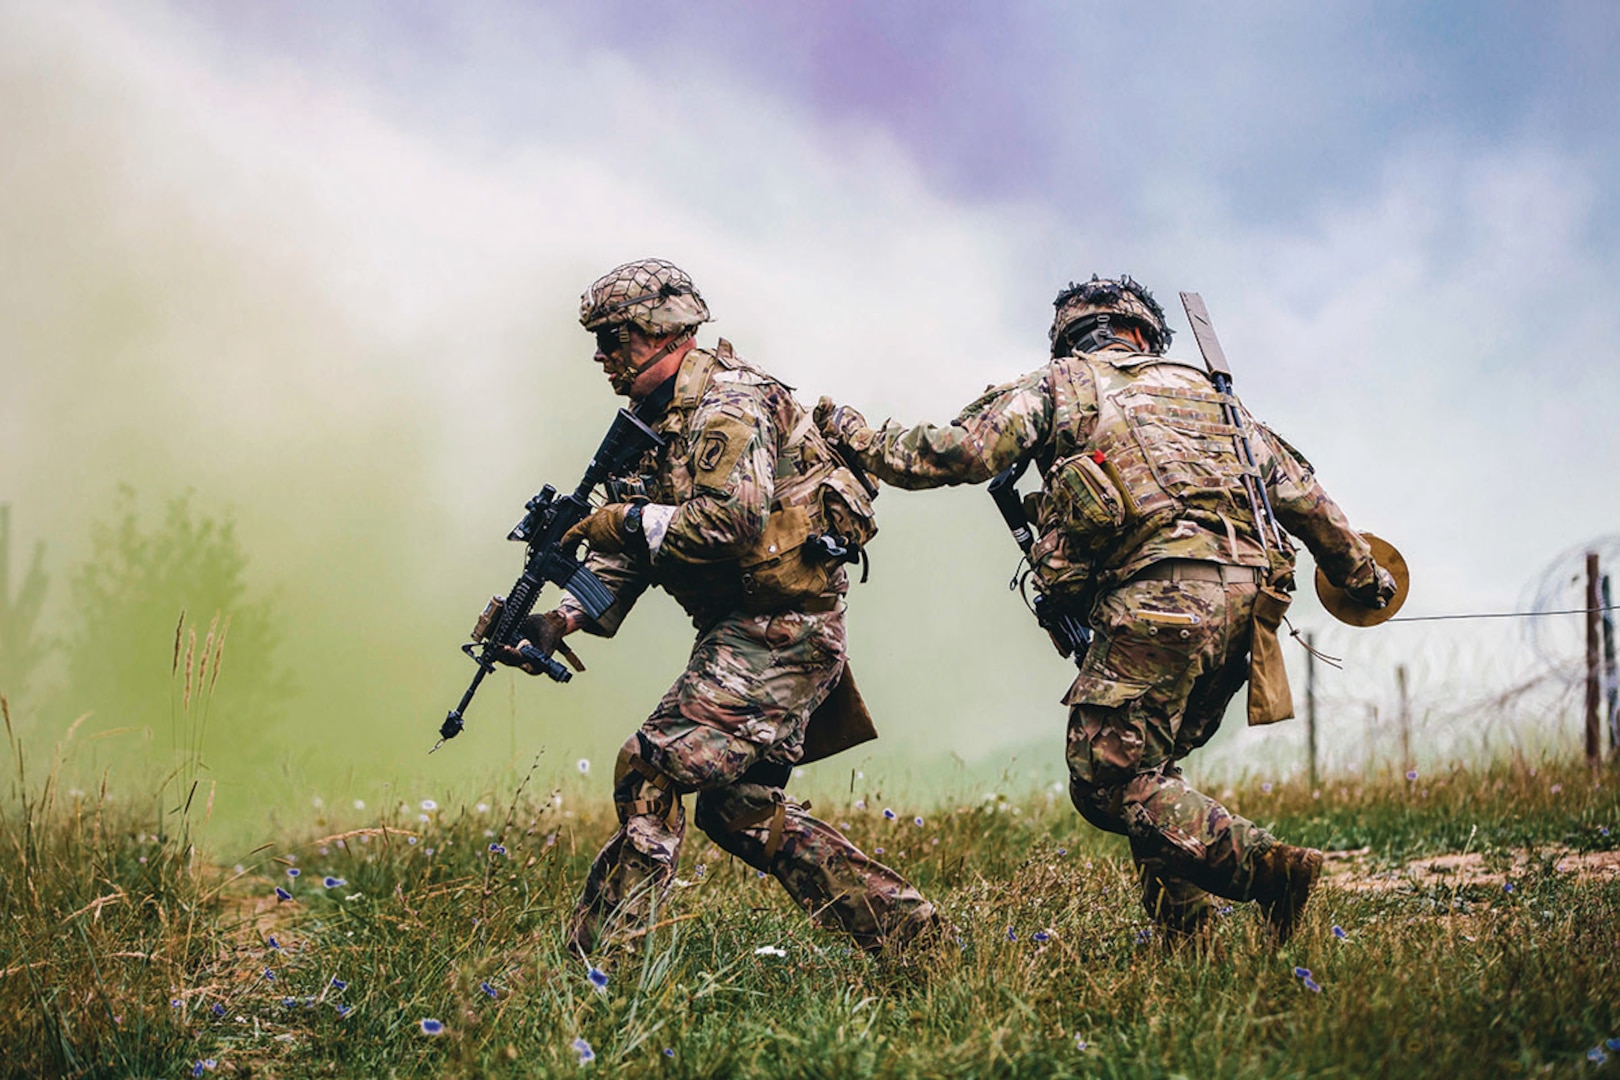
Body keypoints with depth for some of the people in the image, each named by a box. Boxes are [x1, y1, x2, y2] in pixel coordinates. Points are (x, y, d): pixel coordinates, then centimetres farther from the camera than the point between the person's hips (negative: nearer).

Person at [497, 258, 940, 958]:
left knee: (654, 768, -16)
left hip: (778, 626, -11)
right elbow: (630, 556, 14)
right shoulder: (662, 419, 17)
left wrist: (632, 521, -15)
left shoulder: (729, 403, -13)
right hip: (744, 630, 11)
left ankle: (594, 959, -15)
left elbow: (734, 519, -27)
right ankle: (907, 931, 16)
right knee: (742, 808, 12)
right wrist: (560, 619, -2)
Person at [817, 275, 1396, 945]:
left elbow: (962, 452, 4)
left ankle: (1263, 867, -20)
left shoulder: (1058, 386, 16)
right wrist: (1363, 572, 43)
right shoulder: (1206, 393, 29)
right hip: (1246, 597, 6)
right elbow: (1300, 493, 31)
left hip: (1160, 590, -6)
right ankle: (1185, 928, 7)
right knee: (1148, 768, 19)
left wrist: (856, 438, 19)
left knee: (1107, 780, -6)